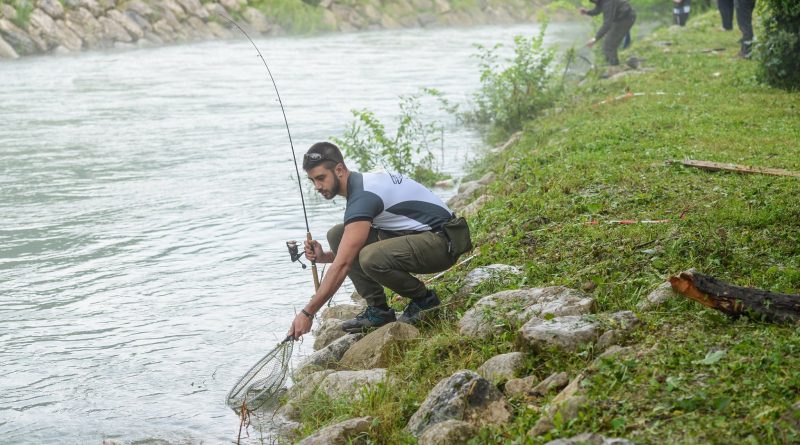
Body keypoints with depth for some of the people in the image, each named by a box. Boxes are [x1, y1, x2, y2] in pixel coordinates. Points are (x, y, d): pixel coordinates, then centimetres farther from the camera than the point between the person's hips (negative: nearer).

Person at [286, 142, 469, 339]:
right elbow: (350, 253, 17)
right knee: (337, 235, 2)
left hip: (441, 243, -10)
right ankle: (378, 309, 2)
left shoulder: (363, 196, -23)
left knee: (371, 258, -35)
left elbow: (342, 265, -27)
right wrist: (323, 256, -3)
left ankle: (424, 298, -7)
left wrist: (308, 313, -25)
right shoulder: (360, 185, 8)